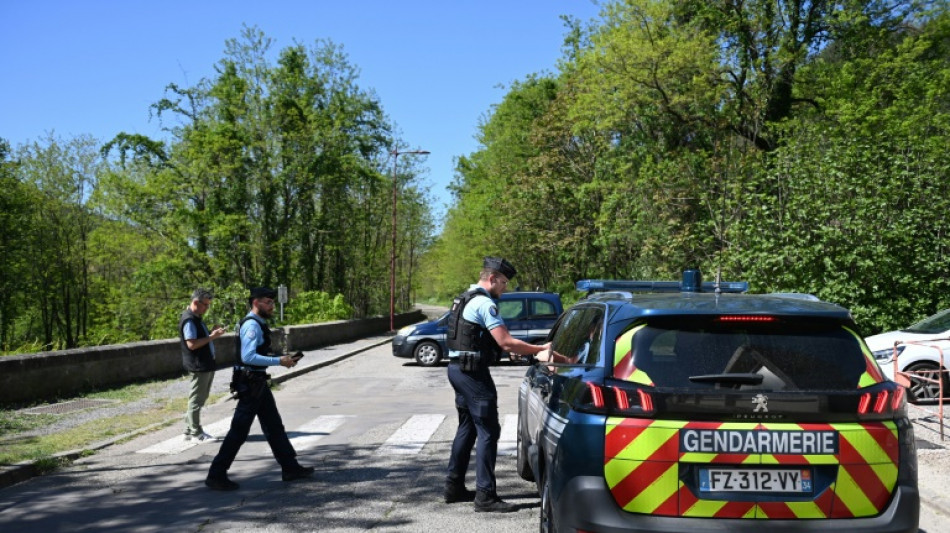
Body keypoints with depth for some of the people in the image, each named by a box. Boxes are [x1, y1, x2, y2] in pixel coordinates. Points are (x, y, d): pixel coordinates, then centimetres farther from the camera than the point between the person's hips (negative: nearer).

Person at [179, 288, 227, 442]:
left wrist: (213, 333, 10)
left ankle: (190, 431, 24)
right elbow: (192, 344, -23)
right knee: (196, 399, -2)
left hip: (206, 365, 11)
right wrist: (211, 337, -21)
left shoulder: (196, 318, 16)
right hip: (198, 366, -11)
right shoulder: (189, 320, -16)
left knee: (200, 398, 16)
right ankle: (195, 432, 5)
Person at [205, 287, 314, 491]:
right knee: (239, 430, -4)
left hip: (258, 384, 11)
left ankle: (290, 468, 23)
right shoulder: (252, 325, -18)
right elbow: (248, 357, -28)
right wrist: (278, 361, -24)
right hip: (250, 384, -11)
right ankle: (216, 476, 5)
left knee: (274, 427, 15)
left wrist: (282, 357, 10)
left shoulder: (259, 324, 14)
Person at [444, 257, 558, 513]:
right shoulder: (484, 304, -15)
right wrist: (540, 350, -13)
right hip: (473, 372, -10)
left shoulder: (465, 299, 16)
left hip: (457, 368, 10)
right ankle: (485, 496, -5)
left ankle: (454, 487, 24)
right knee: (488, 431, -6)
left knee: (467, 428, 18)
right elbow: (506, 342, -21)